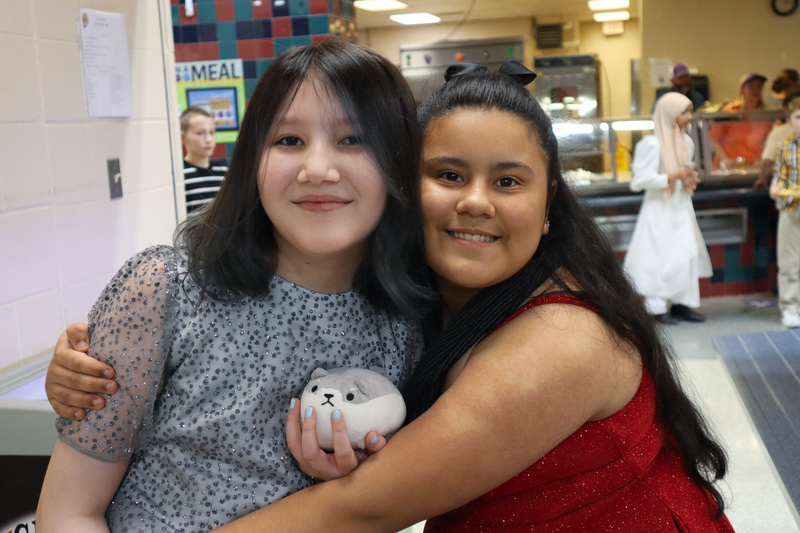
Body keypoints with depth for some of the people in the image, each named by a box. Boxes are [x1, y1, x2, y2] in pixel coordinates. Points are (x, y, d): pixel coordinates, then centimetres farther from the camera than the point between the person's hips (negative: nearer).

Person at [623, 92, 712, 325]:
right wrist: (674, 176, -23)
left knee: (688, 254, 5)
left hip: (681, 207, 8)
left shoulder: (686, 141, 9)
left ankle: (681, 303, 14)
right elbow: (642, 178, -21)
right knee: (660, 257, -4)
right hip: (660, 209, -8)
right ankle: (657, 307, 5)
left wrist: (690, 178, 1)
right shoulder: (653, 144, -17)